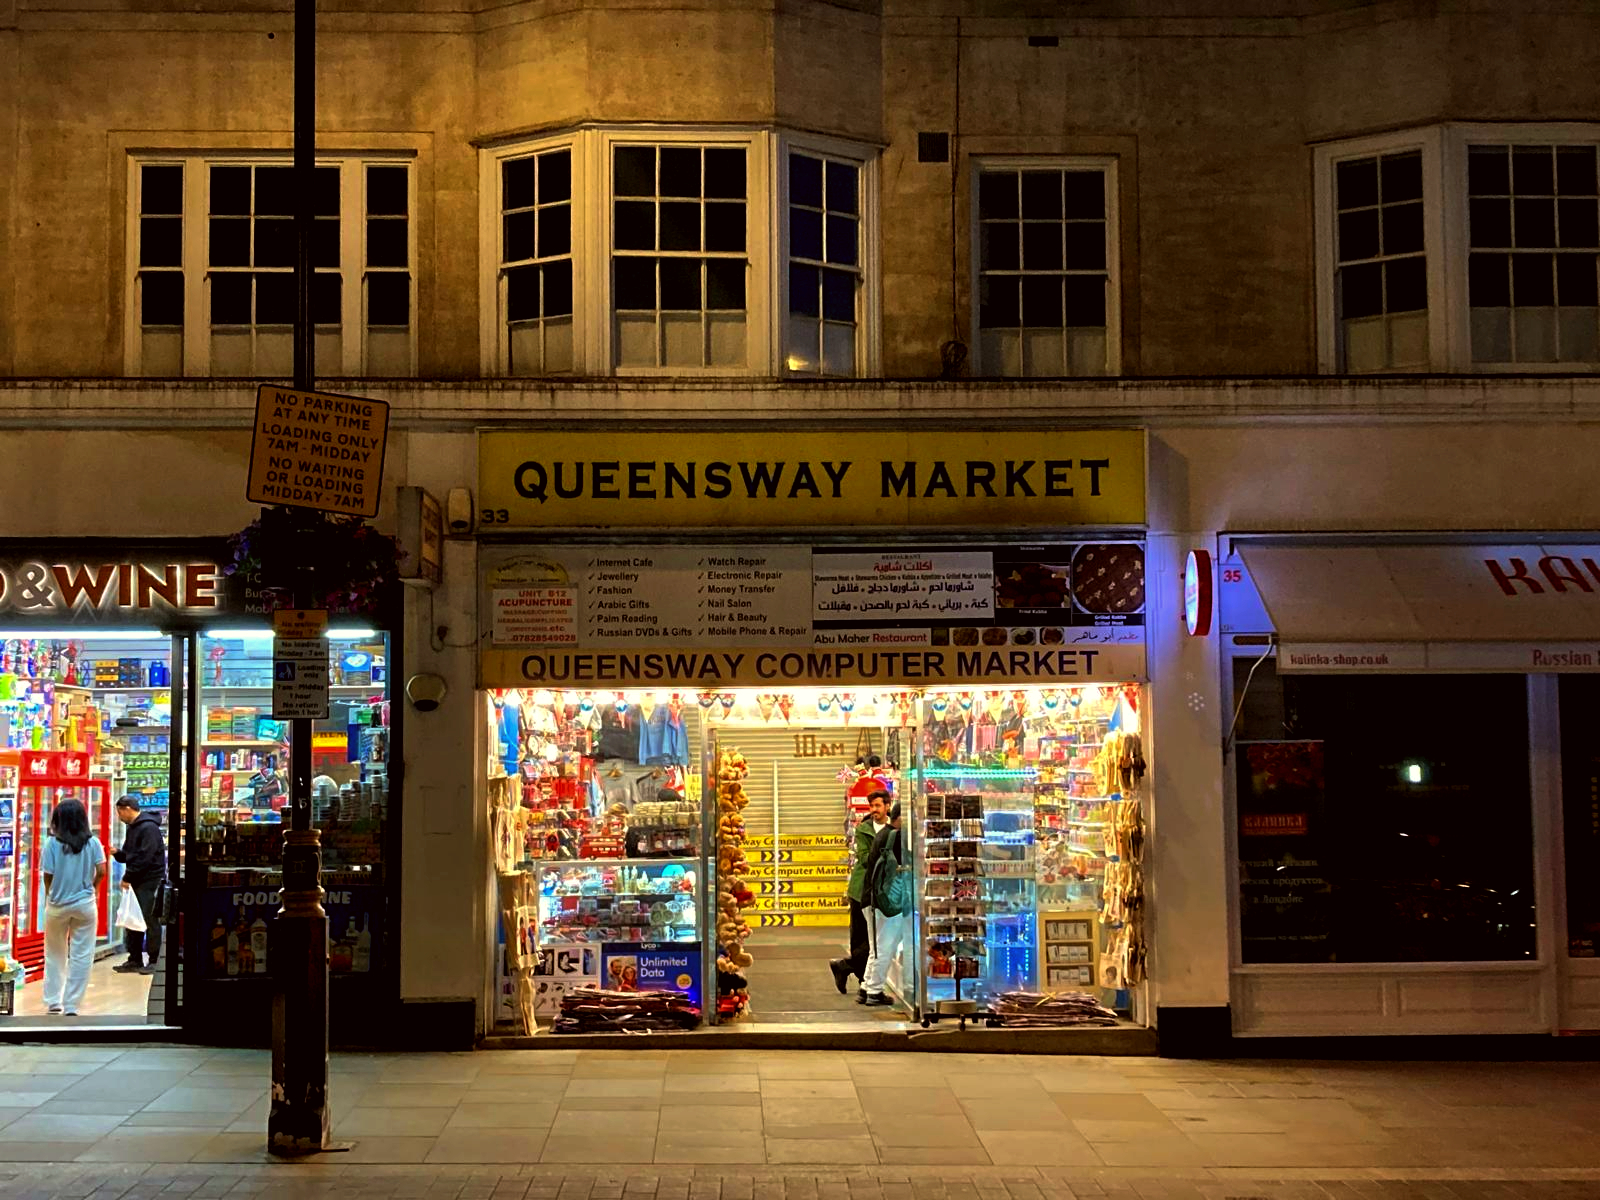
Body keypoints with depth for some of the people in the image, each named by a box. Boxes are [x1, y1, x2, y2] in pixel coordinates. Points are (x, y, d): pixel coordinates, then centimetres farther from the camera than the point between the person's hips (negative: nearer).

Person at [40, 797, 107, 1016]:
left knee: (55, 955, 18)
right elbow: (101, 872, -9)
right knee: (81, 956, 6)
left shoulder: (52, 843, -9)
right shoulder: (93, 842, -6)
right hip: (85, 905, 0)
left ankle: (53, 1002, 23)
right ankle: (72, 1006, 6)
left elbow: (47, 875, -9)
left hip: (57, 905, 0)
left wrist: (49, 895, 10)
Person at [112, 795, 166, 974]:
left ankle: (153, 961, -1)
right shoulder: (132, 828, 15)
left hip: (150, 880, -9)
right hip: (135, 882, 9)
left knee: (150, 920, -6)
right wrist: (117, 853, -1)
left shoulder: (148, 828, -14)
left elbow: (144, 858, -20)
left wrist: (128, 877, -16)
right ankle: (135, 960, 17)